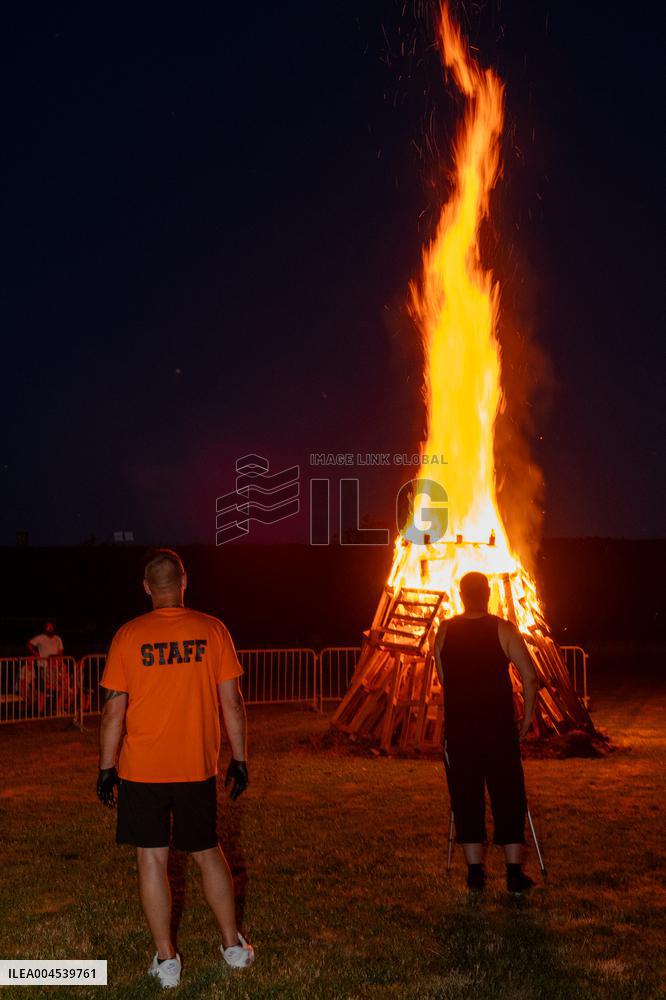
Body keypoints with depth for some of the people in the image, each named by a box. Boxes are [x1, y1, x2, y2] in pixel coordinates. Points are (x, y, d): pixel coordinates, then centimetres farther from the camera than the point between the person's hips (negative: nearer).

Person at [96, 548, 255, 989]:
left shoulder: (129, 636, -6)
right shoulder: (213, 630, -4)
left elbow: (114, 709, -5)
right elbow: (232, 702, -3)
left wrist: (107, 767, 4)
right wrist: (240, 758, 6)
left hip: (142, 770, -1)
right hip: (197, 769, 2)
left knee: (152, 858, 9)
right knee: (209, 853, 16)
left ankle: (166, 959, 17)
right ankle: (234, 945, 26)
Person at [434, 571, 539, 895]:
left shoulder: (444, 631, 1)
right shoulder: (504, 630, -6)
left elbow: (442, 679, 8)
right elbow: (530, 677, -9)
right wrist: (527, 716, 3)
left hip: (458, 728, 2)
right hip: (500, 727, -2)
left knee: (466, 799, 9)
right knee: (508, 798, 8)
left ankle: (475, 871, 14)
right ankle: (515, 872, 10)